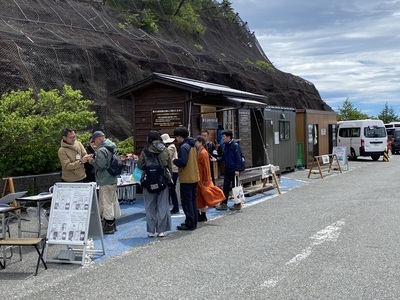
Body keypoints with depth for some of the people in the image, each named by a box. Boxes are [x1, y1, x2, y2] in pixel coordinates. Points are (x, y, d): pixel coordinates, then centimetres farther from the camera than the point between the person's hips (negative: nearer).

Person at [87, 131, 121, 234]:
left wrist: (92, 161, -7)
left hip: (105, 182, -10)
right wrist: (95, 158, 13)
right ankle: (113, 224, 25)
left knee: (106, 202, -2)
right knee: (113, 201, 15)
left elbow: (100, 165, -23)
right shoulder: (110, 147, 12)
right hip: (112, 179, 10)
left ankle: (109, 226, 4)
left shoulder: (102, 150, -19)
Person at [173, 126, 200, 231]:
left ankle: (190, 224, -1)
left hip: (186, 179, -9)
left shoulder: (183, 147, -16)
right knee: (193, 200, 15)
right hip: (195, 177, 9)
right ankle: (193, 222, 22)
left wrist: (174, 160, -6)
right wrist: (177, 160, 14)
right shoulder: (192, 145, 13)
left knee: (186, 201, -3)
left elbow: (182, 162, -24)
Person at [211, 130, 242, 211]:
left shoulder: (235, 145, -14)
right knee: (225, 187, 9)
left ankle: (237, 204, 13)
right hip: (227, 169, 7)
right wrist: (217, 159, -3)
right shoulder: (225, 145, 9)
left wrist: (237, 169, -19)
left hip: (234, 170, -7)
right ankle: (223, 204, 16)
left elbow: (238, 158, -16)